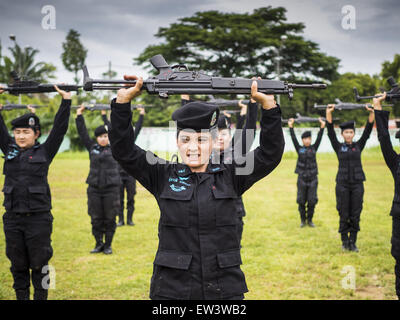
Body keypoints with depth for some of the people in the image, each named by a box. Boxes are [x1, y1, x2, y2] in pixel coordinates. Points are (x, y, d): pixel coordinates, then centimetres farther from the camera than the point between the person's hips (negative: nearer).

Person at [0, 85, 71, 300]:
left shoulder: (44, 152, 0)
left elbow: (60, 129, -3)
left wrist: (66, 101, -6)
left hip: (39, 218, -3)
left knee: (39, 264, 4)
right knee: (17, 264, 11)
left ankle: (41, 296, 17)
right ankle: (22, 296, 23)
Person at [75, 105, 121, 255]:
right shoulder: (92, 147, 10)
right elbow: (83, 133, 11)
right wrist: (79, 116, 9)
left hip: (111, 188, -2)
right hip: (94, 189, 2)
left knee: (110, 219, 2)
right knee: (96, 218, 6)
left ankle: (108, 245, 14)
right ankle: (99, 244, 19)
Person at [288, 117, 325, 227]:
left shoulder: (314, 148, 6)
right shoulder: (299, 149, 3)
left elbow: (319, 138, -2)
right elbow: (294, 138, -4)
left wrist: (322, 127, -12)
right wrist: (291, 127, -12)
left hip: (313, 178, 1)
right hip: (302, 178, -1)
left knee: (312, 201, 2)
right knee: (301, 201, 4)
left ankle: (309, 219, 17)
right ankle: (303, 220, 17)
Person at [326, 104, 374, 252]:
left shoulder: (359, 146, 8)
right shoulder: (338, 147, 4)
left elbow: (367, 131, -1)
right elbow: (330, 132, -6)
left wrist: (371, 113, -12)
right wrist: (329, 113, -16)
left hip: (357, 184, 1)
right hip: (342, 183, -1)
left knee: (355, 215, 3)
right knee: (344, 215, 2)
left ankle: (353, 242, 12)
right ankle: (345, 242, 14)